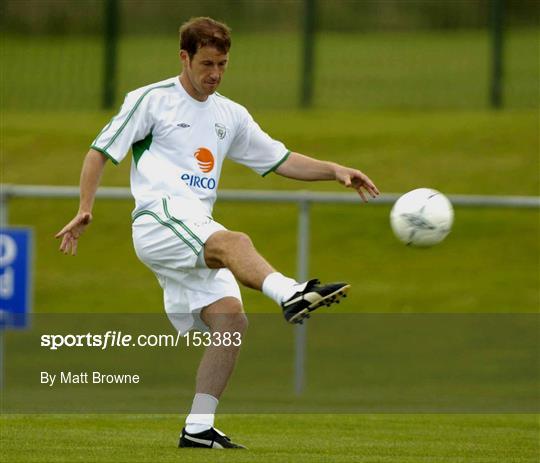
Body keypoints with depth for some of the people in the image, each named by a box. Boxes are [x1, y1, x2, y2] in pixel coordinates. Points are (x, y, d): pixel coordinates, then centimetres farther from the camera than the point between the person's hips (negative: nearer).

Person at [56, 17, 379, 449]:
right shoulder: (151, 100, 5)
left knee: (230, 318, -12)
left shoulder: (231, 116, 22)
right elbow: (101, 151, 5)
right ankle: (291, 294, -65)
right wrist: (85, 209, -5)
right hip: (158, 217, -7)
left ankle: (198, 427, -11)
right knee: (235, 242, -35)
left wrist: (335, 170, 9)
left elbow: (280, 160, 24)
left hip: (198, 229, 7)